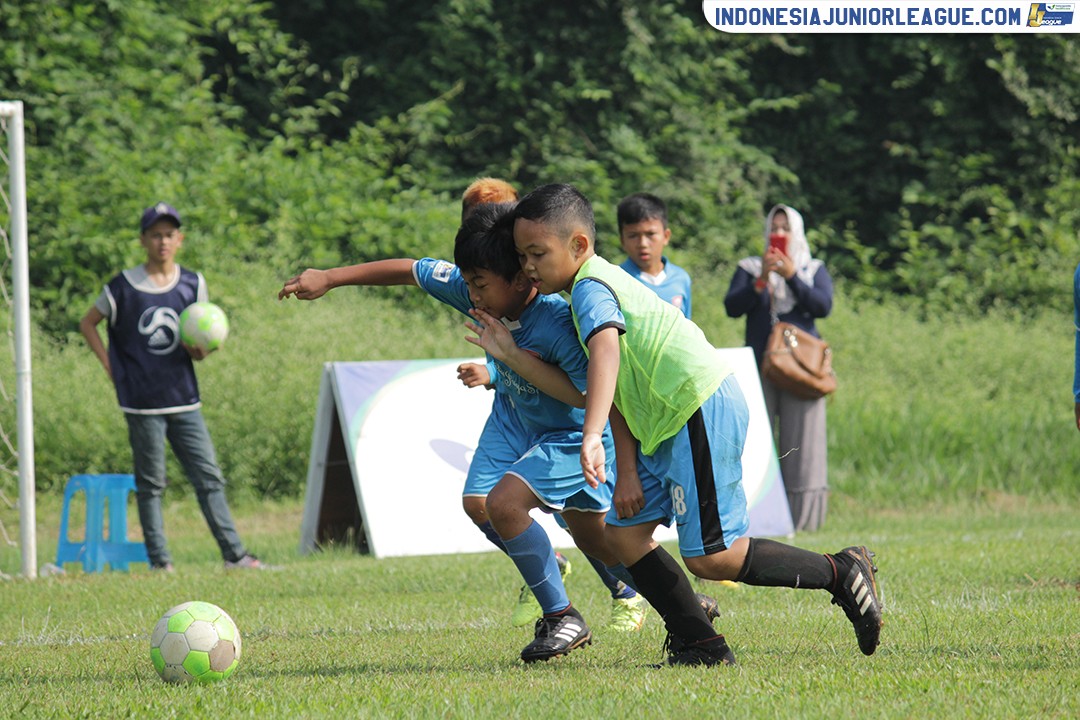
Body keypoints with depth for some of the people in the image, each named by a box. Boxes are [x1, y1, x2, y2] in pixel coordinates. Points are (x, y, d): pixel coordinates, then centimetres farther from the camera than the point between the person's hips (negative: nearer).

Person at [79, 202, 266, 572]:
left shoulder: (193, 284, 7)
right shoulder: (125, 286, -3)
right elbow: (88, 323, 8)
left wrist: (199, 351, -8)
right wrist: (110, 365, -1)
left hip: (184, 401, 3)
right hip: (143, 402, -3)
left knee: (209, 477, 1)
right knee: (150, 484, 1)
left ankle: (234, 554, 3)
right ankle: (159, 562, 5)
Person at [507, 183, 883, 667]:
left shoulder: (590, 288, -12)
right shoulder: (603, 284, 19)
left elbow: (605, 351, -34)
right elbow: (619, 393, 18)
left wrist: (591, 437, -45)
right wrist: (627, 471, 10)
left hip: (703, 412, -11)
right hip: (666, 427, 11)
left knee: (710, 558, -11)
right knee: (623, 533, 9)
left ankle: (841, 573, 0)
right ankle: (700, 645, 11)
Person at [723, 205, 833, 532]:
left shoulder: (814, 270, 13)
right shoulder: (749, 268, 13)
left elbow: (823, 306, -4)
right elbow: (732, 306, 0)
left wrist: (791, 277, -13)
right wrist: (761, 280, -13)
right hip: (759, 366, 0)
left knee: (800, 442, -4)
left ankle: (801, 515, -2)